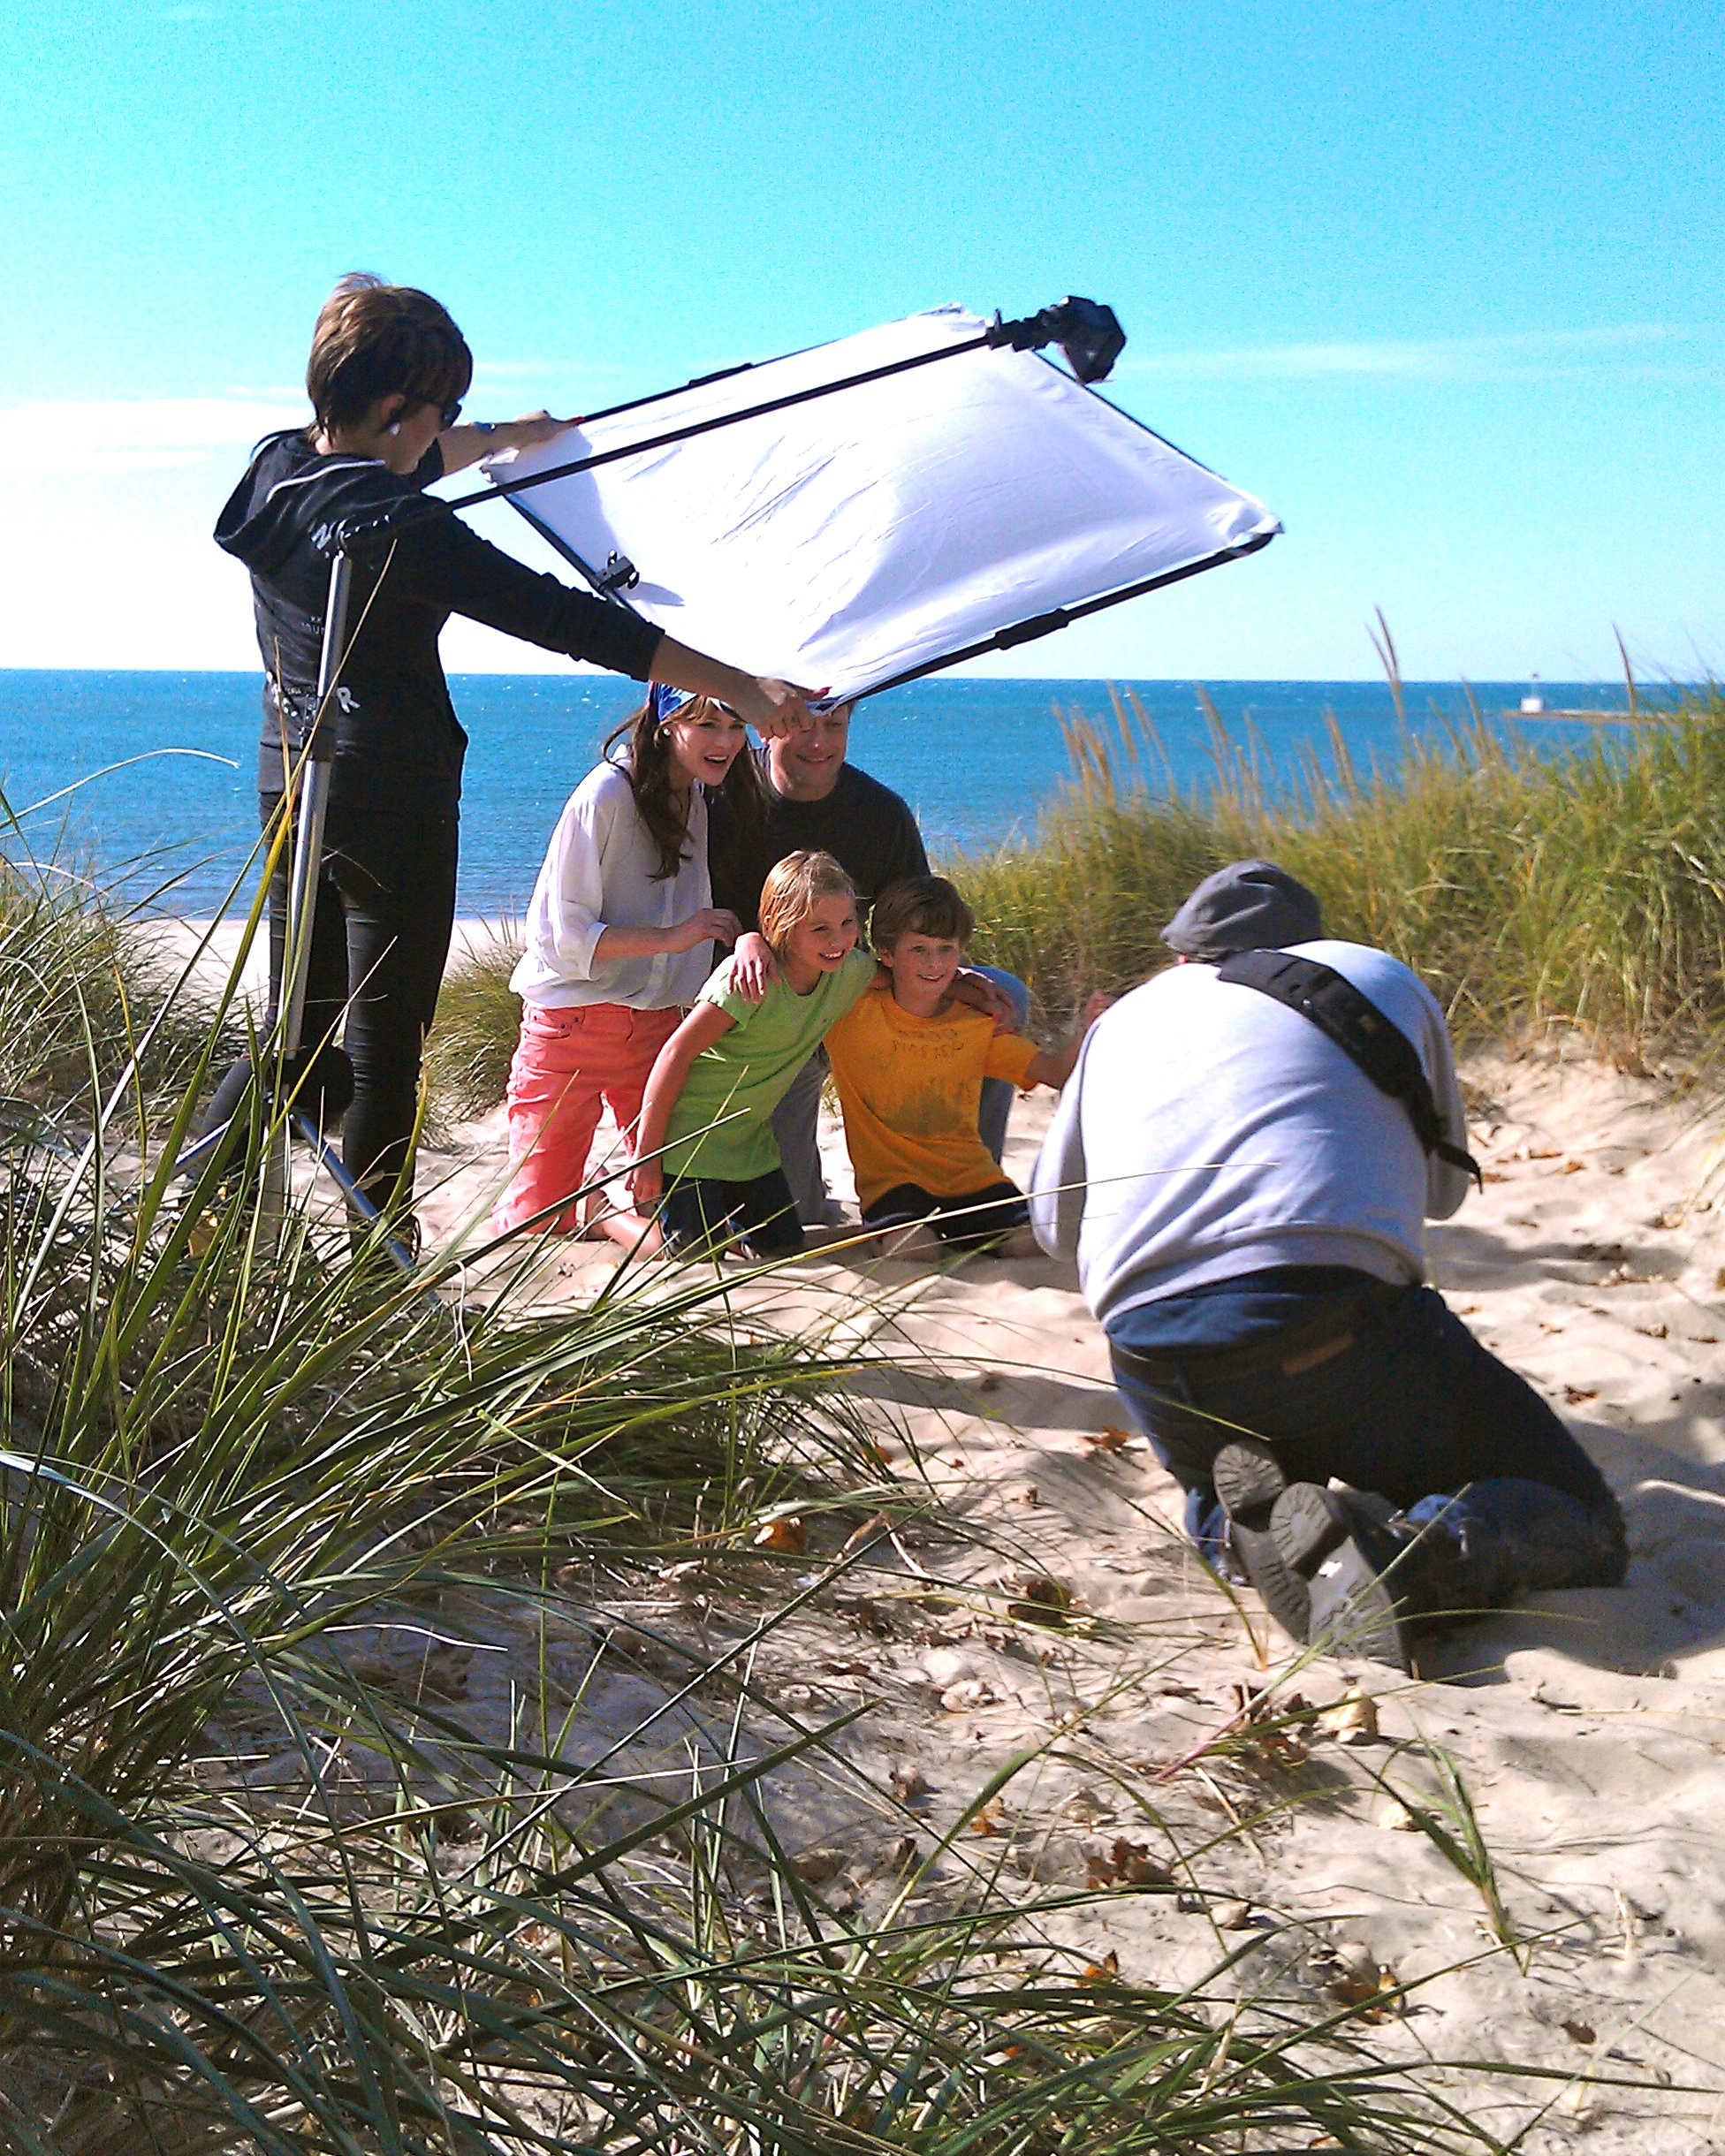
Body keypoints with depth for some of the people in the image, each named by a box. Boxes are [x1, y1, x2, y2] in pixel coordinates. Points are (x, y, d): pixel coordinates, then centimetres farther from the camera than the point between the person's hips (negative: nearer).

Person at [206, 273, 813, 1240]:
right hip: (390, 797, -8)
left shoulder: (279, 466, 4)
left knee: (303, 1033, 18)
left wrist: (511, 435, 44)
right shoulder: (400, 528, -21)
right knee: (382, 1044, 0)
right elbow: (564, 619, -24)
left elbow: (396, 465, 26)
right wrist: (742, 690, -22)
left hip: (292, 782, 8)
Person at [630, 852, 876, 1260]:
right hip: (689, 1132, -7)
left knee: (785, 1250, 5)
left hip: (751, 1142, 7)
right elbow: (675, 1053, -23)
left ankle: (717, 1215, 30)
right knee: (694, 1256, -7)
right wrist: (646, 1154, -21)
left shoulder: (850, 972, -6)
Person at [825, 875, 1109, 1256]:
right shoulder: (852, 1011, -4)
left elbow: (1055, 1072, 0)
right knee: (911, 1247, -34)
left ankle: (953, 1233, 8)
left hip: (970, 1176, 4)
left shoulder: (977, 1024, 7)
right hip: (891, 1178, -4)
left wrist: (1086, 1031, -17)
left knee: (1029, 1241, -21)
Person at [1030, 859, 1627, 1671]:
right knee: (1580, 1524, 12)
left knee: (1215, 1500, 35)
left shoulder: (1126, 1017, 24)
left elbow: (1053, 1219, 34)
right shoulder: (1380, 978, 20)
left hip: (1152, 1360, 3)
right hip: (1336, 1321, -3)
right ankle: (1419, 1551, -21)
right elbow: (1443, 1186, 33)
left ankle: (1261, 1523, -2)